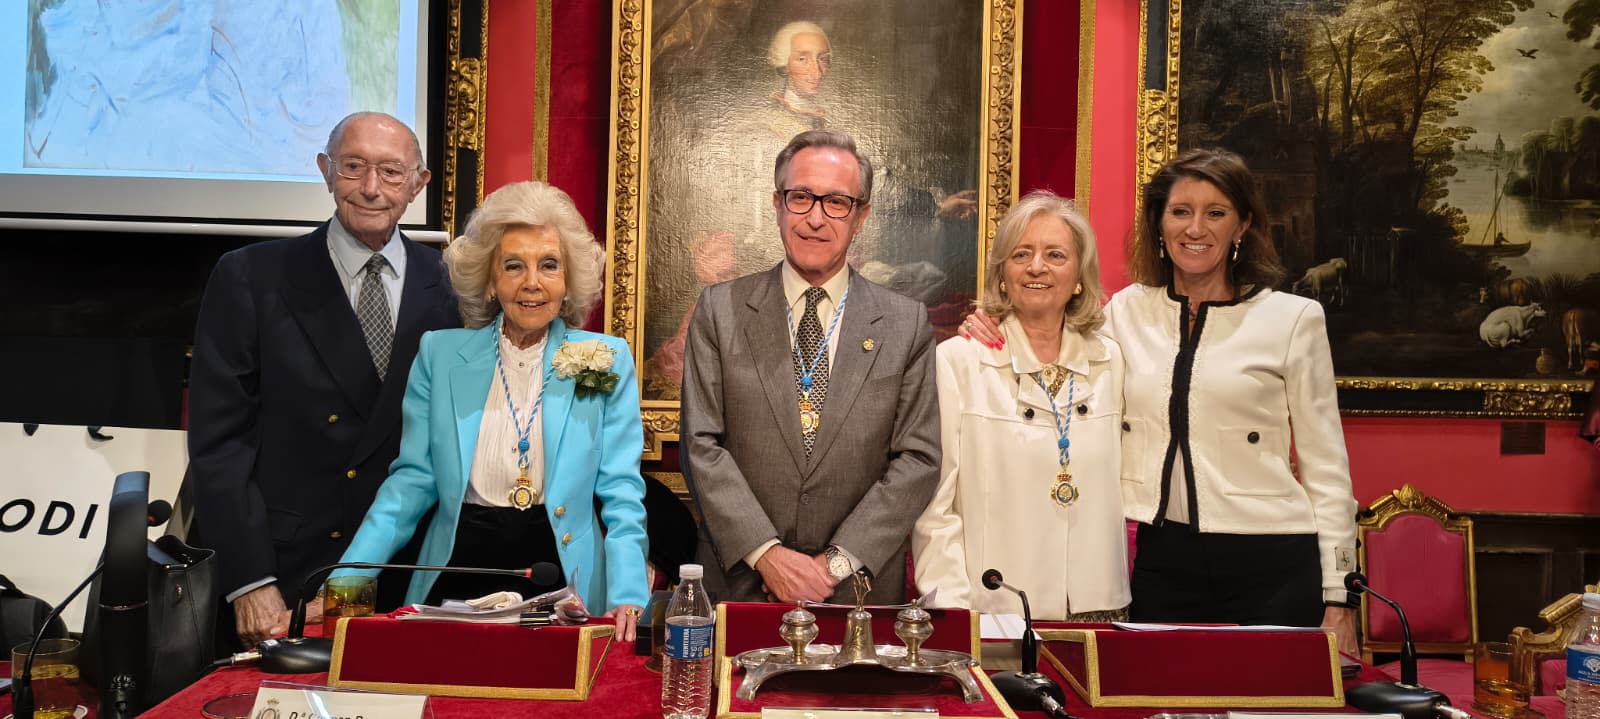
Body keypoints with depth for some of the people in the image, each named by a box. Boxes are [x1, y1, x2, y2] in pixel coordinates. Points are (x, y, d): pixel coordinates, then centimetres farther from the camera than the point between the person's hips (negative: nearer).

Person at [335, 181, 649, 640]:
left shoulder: (608, 362, 3)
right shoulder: (439, 354, 6)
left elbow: (621, 494, 0)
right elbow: (413, 480, 5)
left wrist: (628, 597, -14)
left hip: (561, 570, -1)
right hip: (457, 577, 1)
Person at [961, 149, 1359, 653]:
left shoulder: (1293, 319, 1)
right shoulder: (1127, 311, 6)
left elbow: (1325, 466, 2)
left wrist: (1337, 598, -2)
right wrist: (995, 331, -1)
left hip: (1273, 567, -2)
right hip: (1163, 561, 2)